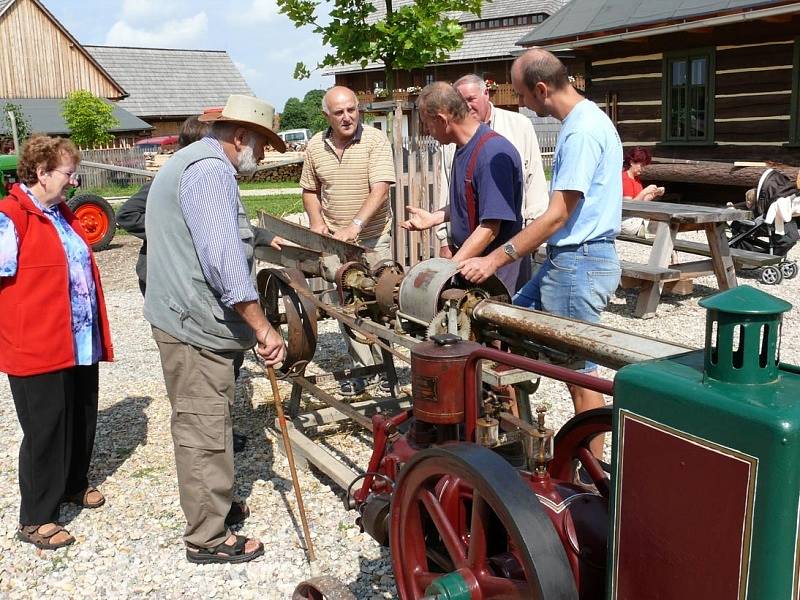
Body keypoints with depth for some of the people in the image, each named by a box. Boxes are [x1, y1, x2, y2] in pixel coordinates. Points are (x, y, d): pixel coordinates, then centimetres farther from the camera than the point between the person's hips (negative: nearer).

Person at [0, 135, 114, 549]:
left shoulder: (62, 214, 14)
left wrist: (96, 332, 19)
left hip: (79, 344, 9)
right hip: (38, 348, -8)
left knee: (81, 420, 20)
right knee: (44, 432, 2)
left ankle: (73, 484, 42)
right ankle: (34, 520, 16)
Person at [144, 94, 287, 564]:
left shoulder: (188, 163, 19)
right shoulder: (211, 170, -17)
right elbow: (224, 257, -27)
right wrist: (263, 329, -25)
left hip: (185, 318, 11)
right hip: (197, 323, -11)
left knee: (204, 424, 21)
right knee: (204, 431, -1)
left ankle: (214, 505, 36)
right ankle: (208, 537, 10)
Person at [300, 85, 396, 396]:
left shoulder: (375, 140, -8)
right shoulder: (315, 146, 6)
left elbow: (380, 190, -18)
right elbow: (310, 190, 17)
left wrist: (355, 225, -27)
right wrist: (316, 221, 0)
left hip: (373, 237, -3)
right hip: (334, 239, 4)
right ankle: (361, 366, 15)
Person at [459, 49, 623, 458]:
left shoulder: (582, 131, -20)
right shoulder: (582, 120, 12)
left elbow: (557, 215, -23)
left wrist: (495, 260, -21)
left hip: (580, 263, -11)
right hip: (568, 258, 11)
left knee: (578, 369, 0)